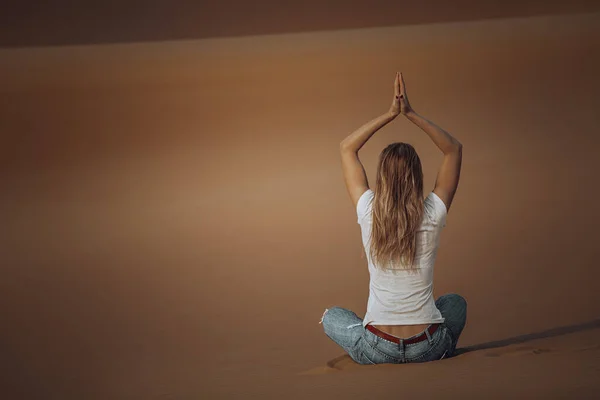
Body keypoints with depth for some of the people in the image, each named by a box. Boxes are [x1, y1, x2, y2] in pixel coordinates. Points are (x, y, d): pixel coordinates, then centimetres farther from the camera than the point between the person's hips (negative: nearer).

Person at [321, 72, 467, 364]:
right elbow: (454, 148, 6)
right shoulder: (432, 216, -8)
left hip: (377, 350, -1)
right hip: (428, 348, 1)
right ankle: (441, 357, 18)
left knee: (331, 316, 31)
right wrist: (410, 113, -1)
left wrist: (390, 114, 3)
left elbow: (347, 148, 7)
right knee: (455, 302, 36)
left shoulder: (369, 214, -8)